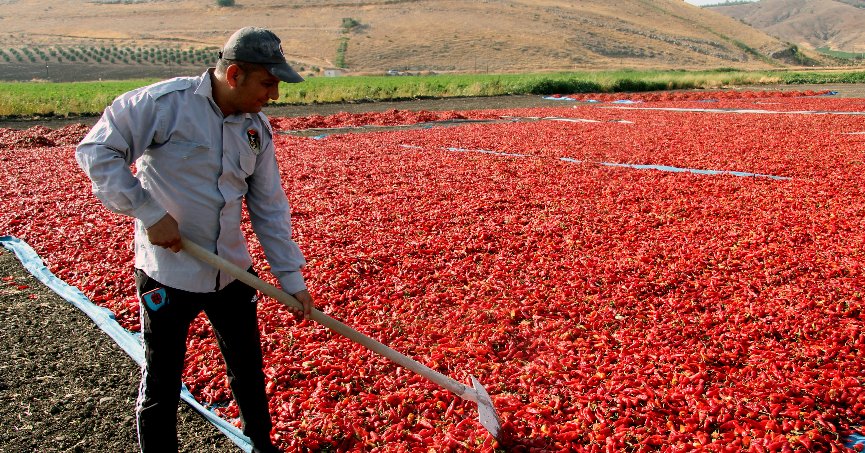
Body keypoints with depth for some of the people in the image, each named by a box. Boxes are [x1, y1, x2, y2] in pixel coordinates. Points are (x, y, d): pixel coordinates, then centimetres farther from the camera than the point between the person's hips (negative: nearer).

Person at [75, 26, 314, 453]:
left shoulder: (258, 127, 1)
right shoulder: (165, 102, -17)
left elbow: (269, 207, 5)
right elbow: (96, 150, -15)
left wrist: (291, 277, 2)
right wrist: (149, 212, -21)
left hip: (233, 271, 6)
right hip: (167, 271, -5)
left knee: (249, 370, 19)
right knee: (162, 385, 10)